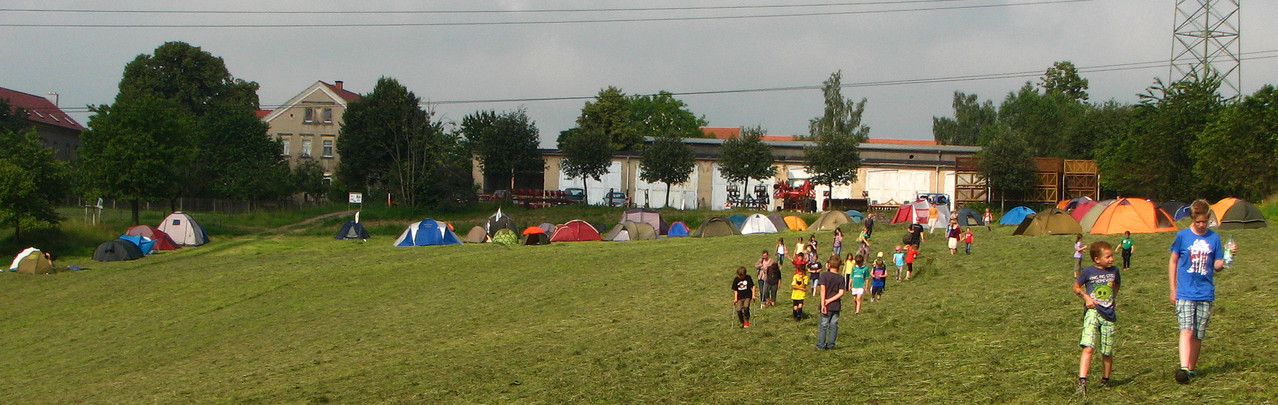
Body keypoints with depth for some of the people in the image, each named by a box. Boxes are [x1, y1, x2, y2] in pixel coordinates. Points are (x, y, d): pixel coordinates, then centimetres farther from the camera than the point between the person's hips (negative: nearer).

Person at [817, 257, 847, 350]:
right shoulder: (841, 278, 0)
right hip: (837, 306, 2)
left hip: (827, 306, -2)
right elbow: (841, 293, -7)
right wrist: (829, 300, -8)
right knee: (834, 325, 10)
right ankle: (831, 345, 12)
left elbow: (823, 289, -15)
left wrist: (823, 304, -17)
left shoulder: (824, 275, -8)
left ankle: (821, 345, 5)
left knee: (823, 325, 5)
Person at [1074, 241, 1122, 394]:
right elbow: (1076, 287, 7)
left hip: (1108, 314, 4)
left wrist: (1114, 298, 15)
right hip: (1092, 313, -4)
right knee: (1088, 348, -18)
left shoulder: (1114, 271, 7)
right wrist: (1086, 297, -8)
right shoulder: (1088, 272, -4)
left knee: (1107, 352, 9)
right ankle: (1082, 381, -24)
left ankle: (1105, 379, 31)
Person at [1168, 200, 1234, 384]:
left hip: (1206, 293, 2)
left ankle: (1191, 369, 17)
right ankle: (1183, 368, -26)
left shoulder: (1214, 238, 5)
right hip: (1185, 293, -2)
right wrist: (1173, 289, 6)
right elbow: (1173, 262, 8)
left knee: (1198, 335, 6)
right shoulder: (1182, 236, 0)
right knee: (1186, 331, -16)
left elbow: (1217, 266, 8)